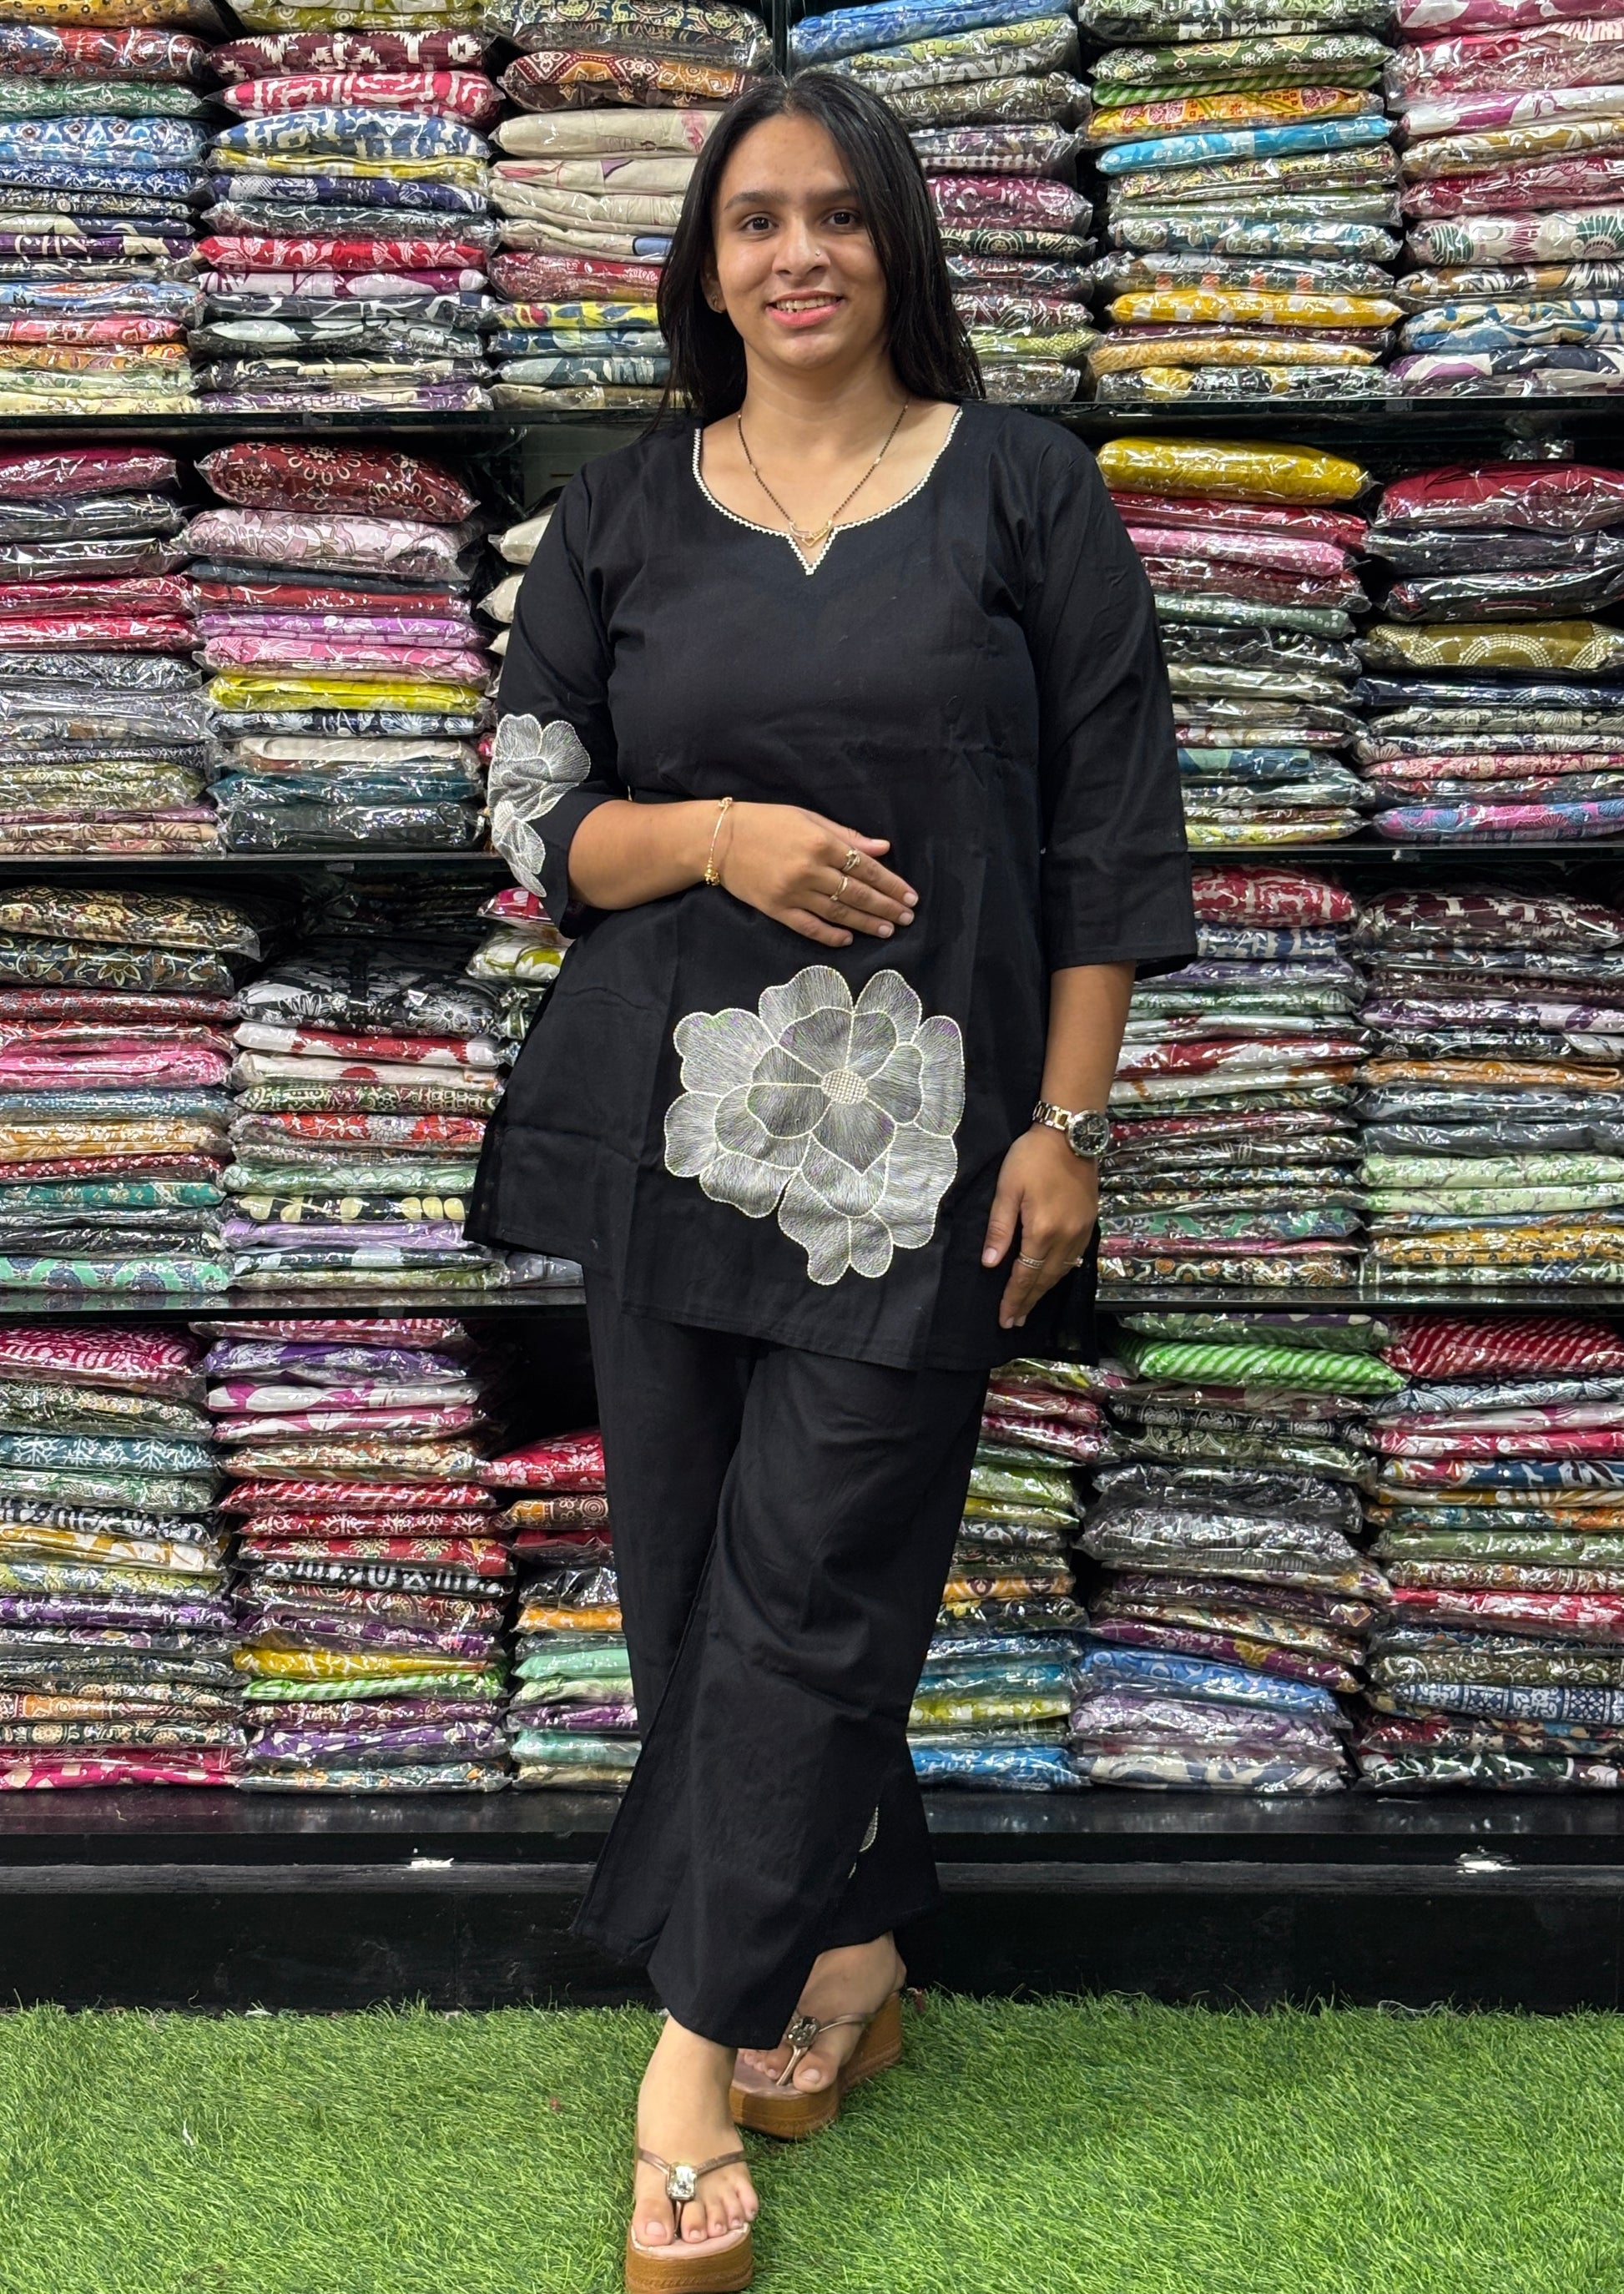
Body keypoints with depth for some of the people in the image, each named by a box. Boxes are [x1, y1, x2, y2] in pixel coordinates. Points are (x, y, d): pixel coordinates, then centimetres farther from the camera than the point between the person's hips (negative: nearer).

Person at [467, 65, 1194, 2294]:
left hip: (923, 1136, -3)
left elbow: (1111, 831, 0)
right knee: (692, 1577, 8)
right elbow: (534, 811, 7)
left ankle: (705, 2035, 10)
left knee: (807, 1585, -4)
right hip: (673, 1123, 3)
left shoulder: (1023, 488, 2)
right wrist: (713, 834, -13)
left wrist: (1067, 1123, -6)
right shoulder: (622, 514, 8)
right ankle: (851, 1943, 28)